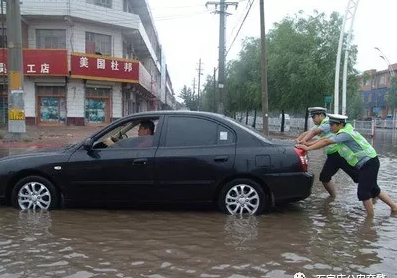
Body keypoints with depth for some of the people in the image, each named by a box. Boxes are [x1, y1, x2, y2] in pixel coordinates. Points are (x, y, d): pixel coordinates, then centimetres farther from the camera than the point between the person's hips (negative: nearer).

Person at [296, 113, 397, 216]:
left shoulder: (345, 133, -22)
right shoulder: (342, 132, 7)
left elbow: (326, 142, -26)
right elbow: (325, 139, 7)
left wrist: (308, 148, -24)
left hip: (369, 163, -10)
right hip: (365, 164, 10)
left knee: (363, 192, -9)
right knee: (373, 189, 20)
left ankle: (370, 217, 1)